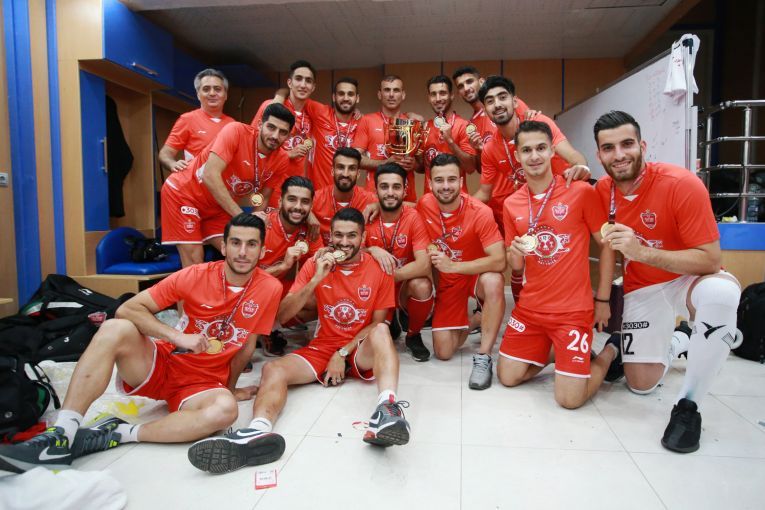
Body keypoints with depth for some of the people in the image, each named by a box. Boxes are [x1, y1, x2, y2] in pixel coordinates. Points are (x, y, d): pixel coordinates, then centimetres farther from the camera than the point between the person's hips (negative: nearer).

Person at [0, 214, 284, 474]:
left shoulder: (269, 288, -9)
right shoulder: (195, 276, -10)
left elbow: (247, 346, 4)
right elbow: (128, 309, -11)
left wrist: (230, 388, 13)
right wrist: (178, 337, -23)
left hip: (202, 385, 0)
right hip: (159, 364, 1)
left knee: (226, 409, -36)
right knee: (115, 329, -27)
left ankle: (115, 434, -22)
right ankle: (61, 437, -25)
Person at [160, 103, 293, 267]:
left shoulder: (281, 161, -11)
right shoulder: (237, 131, -26)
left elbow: (263, 198, 1)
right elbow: (210, 176, -35)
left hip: (218, 207, 6)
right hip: (183, 192, -5)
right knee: (194, 264, -11)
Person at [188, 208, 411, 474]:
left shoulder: (379, 269, -2)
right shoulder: (315, 264, 1)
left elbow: (378, 322, 0)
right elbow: (282, 315, -5)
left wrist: (343, 353, -13)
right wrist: (316, 279, -18)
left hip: (360, 351, -2)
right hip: (322, 347, 2)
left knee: (381, 331, -34)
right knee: (272, 369, -24)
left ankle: (387, 407, -56)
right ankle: (258, 430, -53)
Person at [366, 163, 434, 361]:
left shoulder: (413, 217, -17)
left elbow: (424, 264, -26)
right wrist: (371, 250, -27)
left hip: (406, 288, -2)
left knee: (421, 285, -33)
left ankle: (413, 335, -1)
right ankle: (390, 323, 11)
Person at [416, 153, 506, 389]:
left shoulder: (480, 212, -26)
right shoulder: (424, 204, -12)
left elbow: (499, 261, -33)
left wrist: (453, 265, -34)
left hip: (476, 274, -3)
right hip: (446, 280, 3)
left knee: (493, 282, -41)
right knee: (443, 352, -4)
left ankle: (483, 357, -25)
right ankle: (468, 321, 29)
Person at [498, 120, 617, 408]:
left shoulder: (581, 192, -11)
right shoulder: (511, 204, 3)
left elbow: (607, 244, -2)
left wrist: (603, 300, -2)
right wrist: (515, 253, -14)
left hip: (573, 309, -4)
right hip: (529, 307, 5)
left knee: (570, 399, -6)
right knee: (507, 378, 8)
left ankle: (608, 353, 22)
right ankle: (553, 352, 32)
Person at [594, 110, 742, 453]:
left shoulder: (681, 184, -25)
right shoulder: (602, 190, -10)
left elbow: (711, 260, -25)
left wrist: (642, 252, -37)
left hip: (688, 280, -3)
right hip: (641, 289, 4)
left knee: (721, 292, -41)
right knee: (640, 385, 0)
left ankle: (688, 404, -20)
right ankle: (673, 345, 37)